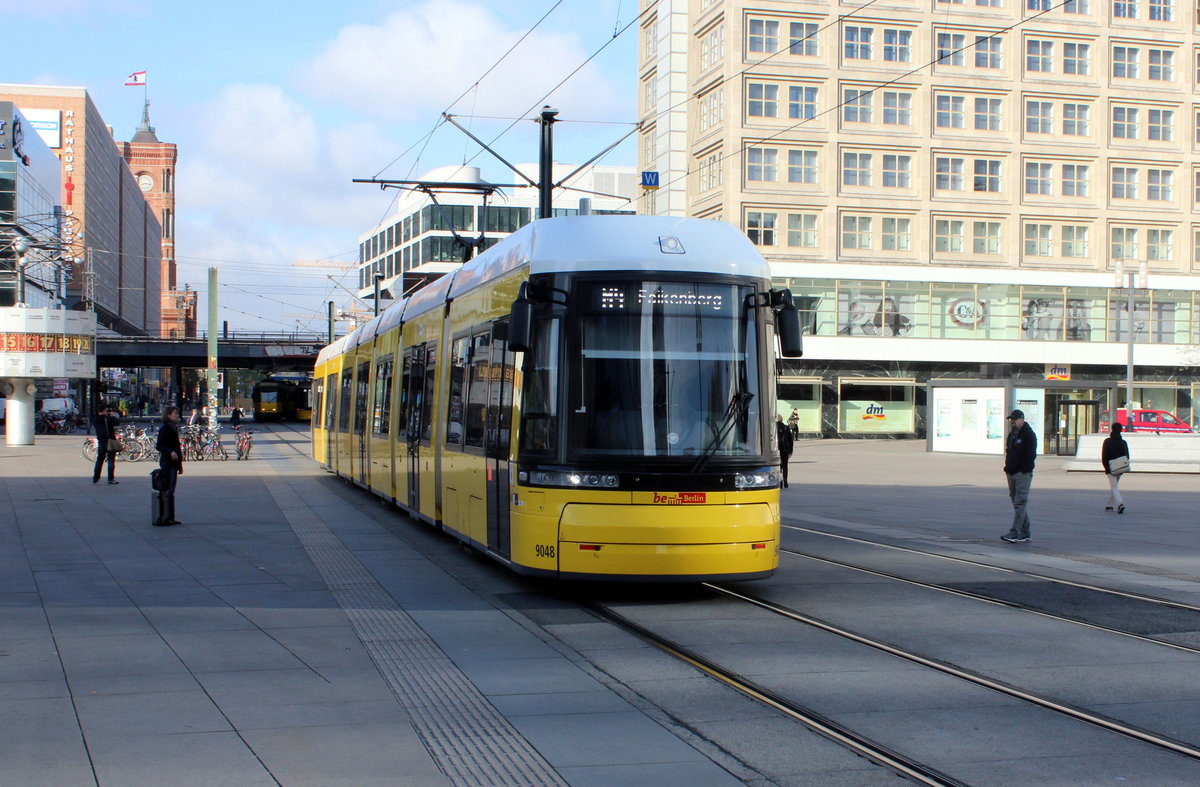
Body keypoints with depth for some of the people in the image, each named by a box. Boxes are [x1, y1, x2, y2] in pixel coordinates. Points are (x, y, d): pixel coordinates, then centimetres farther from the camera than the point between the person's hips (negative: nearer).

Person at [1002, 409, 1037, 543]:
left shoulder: (1029, 435, -8)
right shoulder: (1012, 434, 18)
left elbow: (1031, 455, -14)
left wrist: (1023, 469, -18)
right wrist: (1007, 467, 12)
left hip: (1023, 474, -9)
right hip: (1012, 474, 9)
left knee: (1020, 503, -11)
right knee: (1018, 503, 11)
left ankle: (1015, 532, -17)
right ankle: (1024, 533, 16)